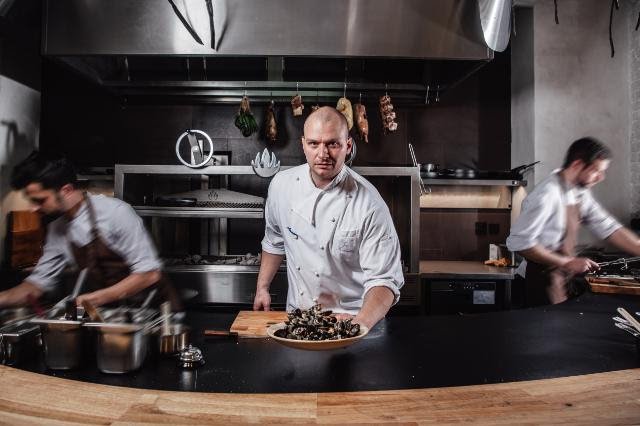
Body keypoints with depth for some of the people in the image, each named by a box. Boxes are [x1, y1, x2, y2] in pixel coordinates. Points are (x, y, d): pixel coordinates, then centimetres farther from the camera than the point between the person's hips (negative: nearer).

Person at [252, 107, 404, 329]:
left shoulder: (370, 204, -18)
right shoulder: (282, 184, -3)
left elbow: (384, 279, -17)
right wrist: (262, 288, 15)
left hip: (349, 317, -3)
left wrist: (362, 323, -32)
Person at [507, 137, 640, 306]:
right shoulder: (547, 194, -23)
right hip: (542, 283, -8)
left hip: (568, 278, 8)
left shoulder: (580, 192, 4)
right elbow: (519, 241, -28)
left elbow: (607, 228, 8)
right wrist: (567, 262, -24)